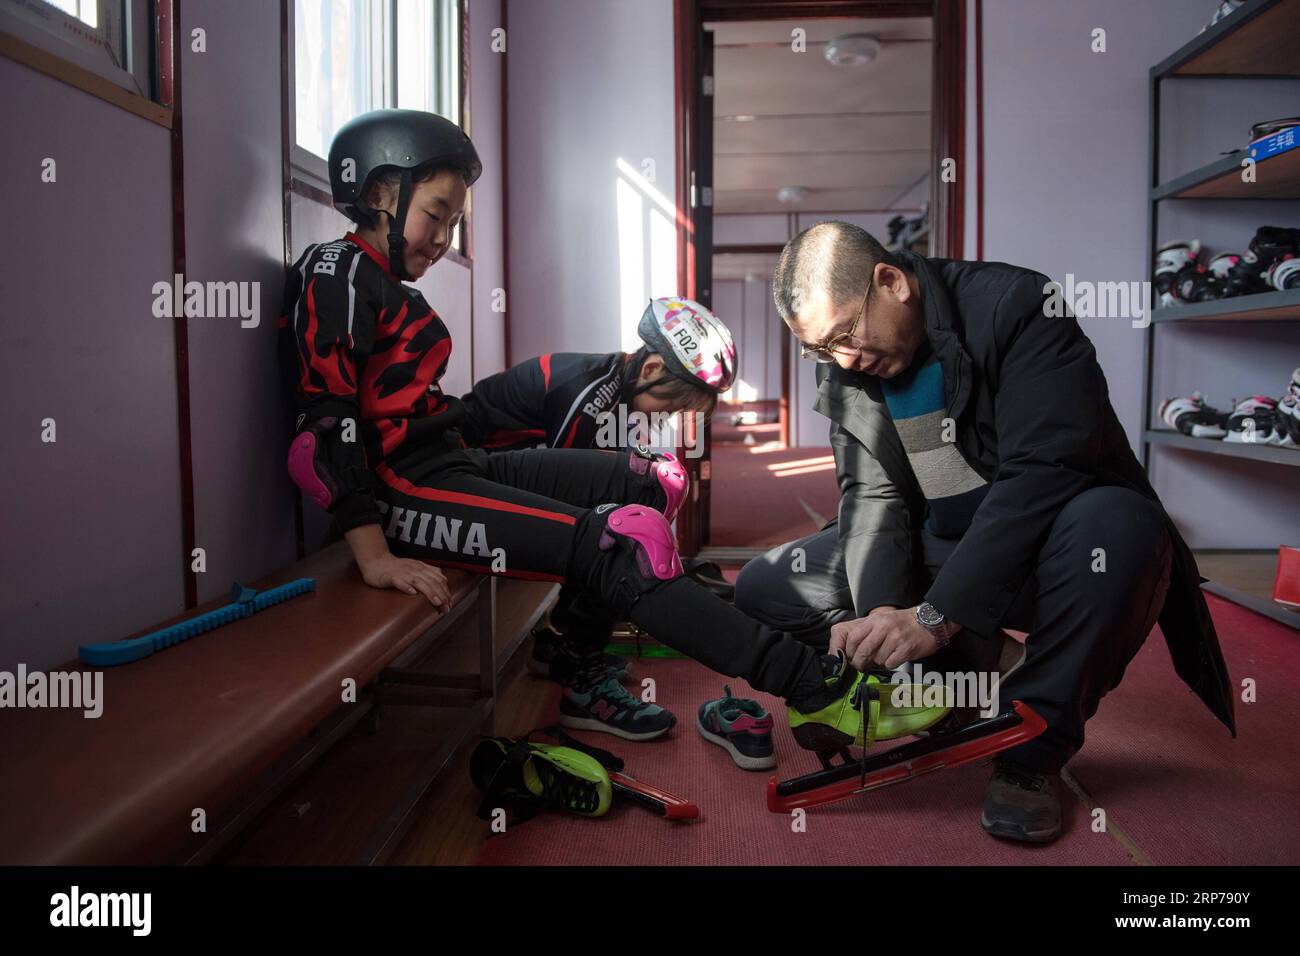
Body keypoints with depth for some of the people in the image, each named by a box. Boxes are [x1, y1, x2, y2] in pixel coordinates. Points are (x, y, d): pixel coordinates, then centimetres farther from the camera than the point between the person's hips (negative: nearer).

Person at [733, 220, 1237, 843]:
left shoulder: (1018, 306, -20)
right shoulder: (843, 363, -2)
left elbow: (1041, 475, -30)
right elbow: (871, 496, -7)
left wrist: (936, 615, -36)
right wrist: (877, 617, -26)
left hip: (1039, 543, -4)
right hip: (938, 551, 5)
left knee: (1116, 522, -40)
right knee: (763, 587, -7)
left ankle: (1034, 747, -20)